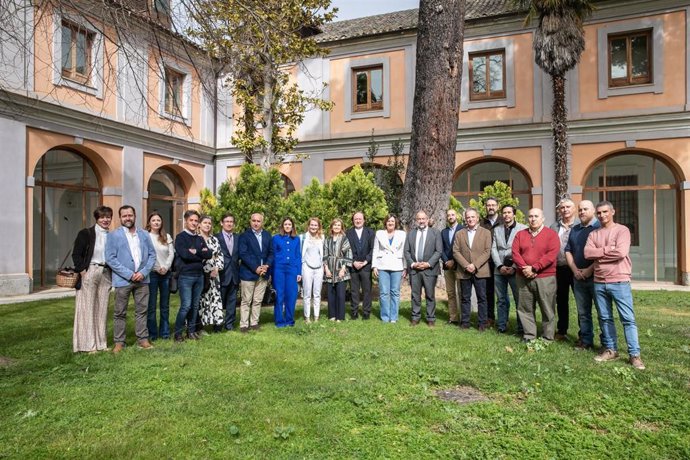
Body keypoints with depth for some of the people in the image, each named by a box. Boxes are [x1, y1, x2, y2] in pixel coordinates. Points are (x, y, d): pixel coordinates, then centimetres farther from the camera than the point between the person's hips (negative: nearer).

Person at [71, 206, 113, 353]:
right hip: (89, 273, -4)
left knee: (102, 309, 8)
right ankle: (88, 344, 6)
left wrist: (112, 271, 5)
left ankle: (101, 343, 16)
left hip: (105, 274, 5)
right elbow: (76, 254, -5)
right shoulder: (85, 233, -2)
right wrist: (82, 271, -11)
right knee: (87, 308, 0)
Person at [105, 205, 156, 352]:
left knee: (142, 311, 8)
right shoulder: (113, 235, -1)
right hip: (122, 280, -3)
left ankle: (143, 339, 18)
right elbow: (110, 259, -8)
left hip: (142, 279, 3)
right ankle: (119, 342, 15)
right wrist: (129, 274, -14)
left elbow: (152, 254, 8)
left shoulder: (144, 234, 9)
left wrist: (144, 272, -7)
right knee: (120, 313, 5)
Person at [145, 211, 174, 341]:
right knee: (151, 305, 0)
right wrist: (157, 268, -10)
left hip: (166, 273, 4)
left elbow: (171, 253, 6)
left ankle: (165, 332, 16)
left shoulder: (167, 237, 11)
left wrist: (166, 267, -8)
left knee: (165, 305, 9)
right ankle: (152, 333, 10)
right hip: (152, 273, -4)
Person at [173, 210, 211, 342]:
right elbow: (184, 254, -19)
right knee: (186, 305, -8)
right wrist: (201, 255, -8)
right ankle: (178, 332, 6)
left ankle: (191, 331, 22)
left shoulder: (200, 238, 14)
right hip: (185, 276, -6)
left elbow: (209, 254, 1)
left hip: (199, 275, 6)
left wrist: (195, 252, -11)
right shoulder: (181, 237, -3)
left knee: (195, 305, 11)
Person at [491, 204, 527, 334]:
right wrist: (500, 266, -5)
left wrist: (514, 267, -12)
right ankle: (501, 326, 17)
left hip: (515, 269, -4)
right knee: (501, 300, 10)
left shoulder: (523, 228, 0)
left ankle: (521, 328, 9)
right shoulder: (497, 230, 14)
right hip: (499, 270, 4)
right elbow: (494, 249, 7)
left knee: (519, 299, 0)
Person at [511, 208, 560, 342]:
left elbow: (551, 255, -11)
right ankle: (528, 336, 16)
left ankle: (548, 339, 13)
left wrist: (534, 268, -16)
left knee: (547, 310, 3)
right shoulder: (520, 234, 11)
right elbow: (515, 253, 2)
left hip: (545, 278, -3)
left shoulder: (551, 234, 0)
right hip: (524, 278, 3)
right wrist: (525, 268, -13)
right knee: (525, 309, 6)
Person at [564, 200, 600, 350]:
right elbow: (568, 251, 14)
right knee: (583, 312, 10)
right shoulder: (574, 230, 16)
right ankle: (586, 340, 18)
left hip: (596, 276, -5)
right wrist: (575, 270, 0)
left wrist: (590, 270, -15)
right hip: (578, 277, 6)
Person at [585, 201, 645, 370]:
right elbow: (587, 253, -5)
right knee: (605, 318, 11)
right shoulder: (593, 234, 11)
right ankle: (610, 350, 21)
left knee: (628, 318, -2)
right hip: (599, 283, 5)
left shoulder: (622, 230, -3)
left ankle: (634, 354, 4)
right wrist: (608, 249, -10)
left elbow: (621, 252, -18)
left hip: (619, 282, -5)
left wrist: (599, 253, -7)